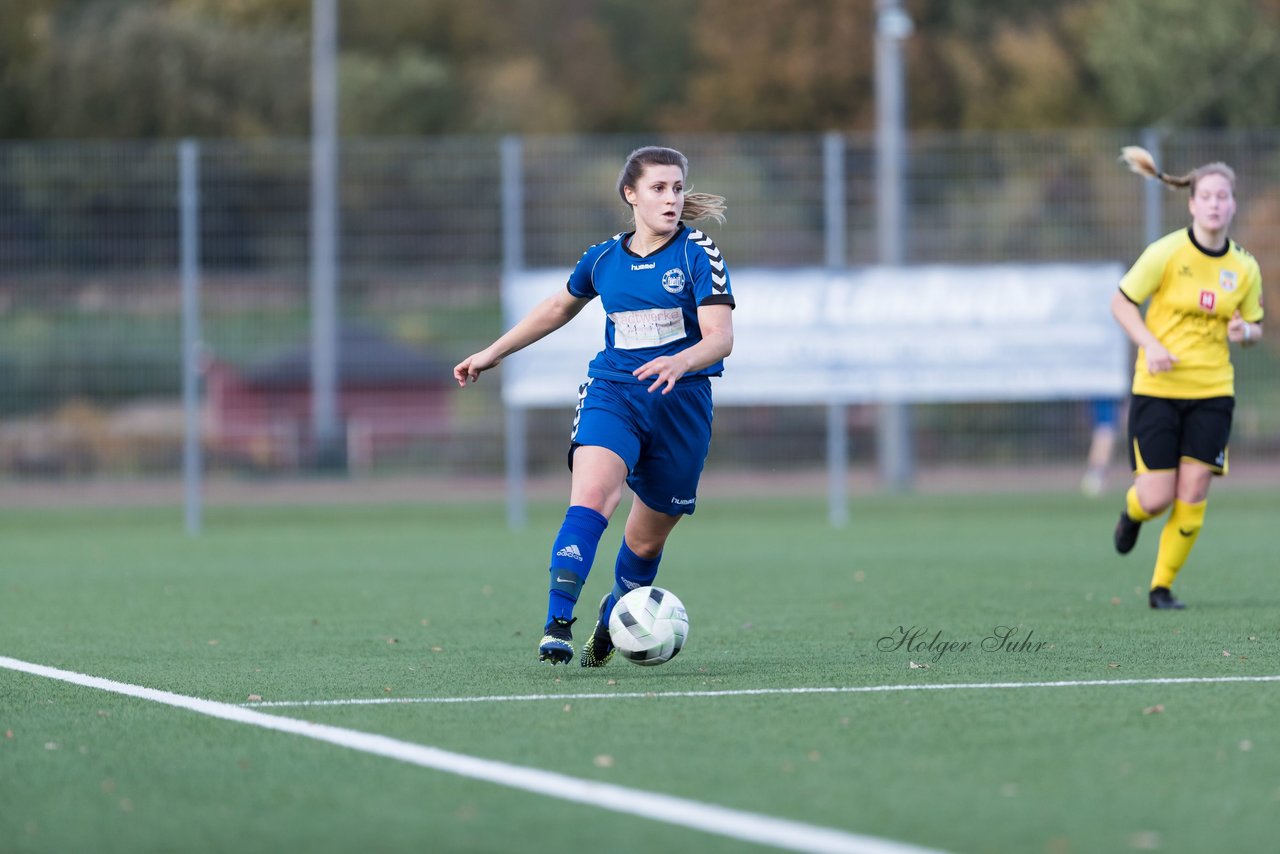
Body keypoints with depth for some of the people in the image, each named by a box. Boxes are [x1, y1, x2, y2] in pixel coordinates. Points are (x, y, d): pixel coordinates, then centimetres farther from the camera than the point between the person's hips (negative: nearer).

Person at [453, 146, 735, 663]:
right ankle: (557, 625, -33)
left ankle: (612, 620, 38)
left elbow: (720, 337, -15)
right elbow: (558, 307, 27)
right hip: (611, 392, 1)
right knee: (591, 495, -26)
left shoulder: (699, 255, -5)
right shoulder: (604, 259, 7)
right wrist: (493, 353, 30)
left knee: (647, 539, 9)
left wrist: (679, 363, -36)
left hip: (679, 402, -1)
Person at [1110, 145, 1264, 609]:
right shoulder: (1167, 253, -10)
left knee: (1193, 495, -6)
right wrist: (1151, 344, -18)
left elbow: (1254, 328, 14)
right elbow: (1121, 302, -3)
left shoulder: (1244, 267, 2)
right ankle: (1132, 512, 33)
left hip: (1212, 393, 3)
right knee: (1158, 497, -5)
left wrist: (1244, 330, -10)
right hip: (1158, 388, -3)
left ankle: (1162, 586, 10)